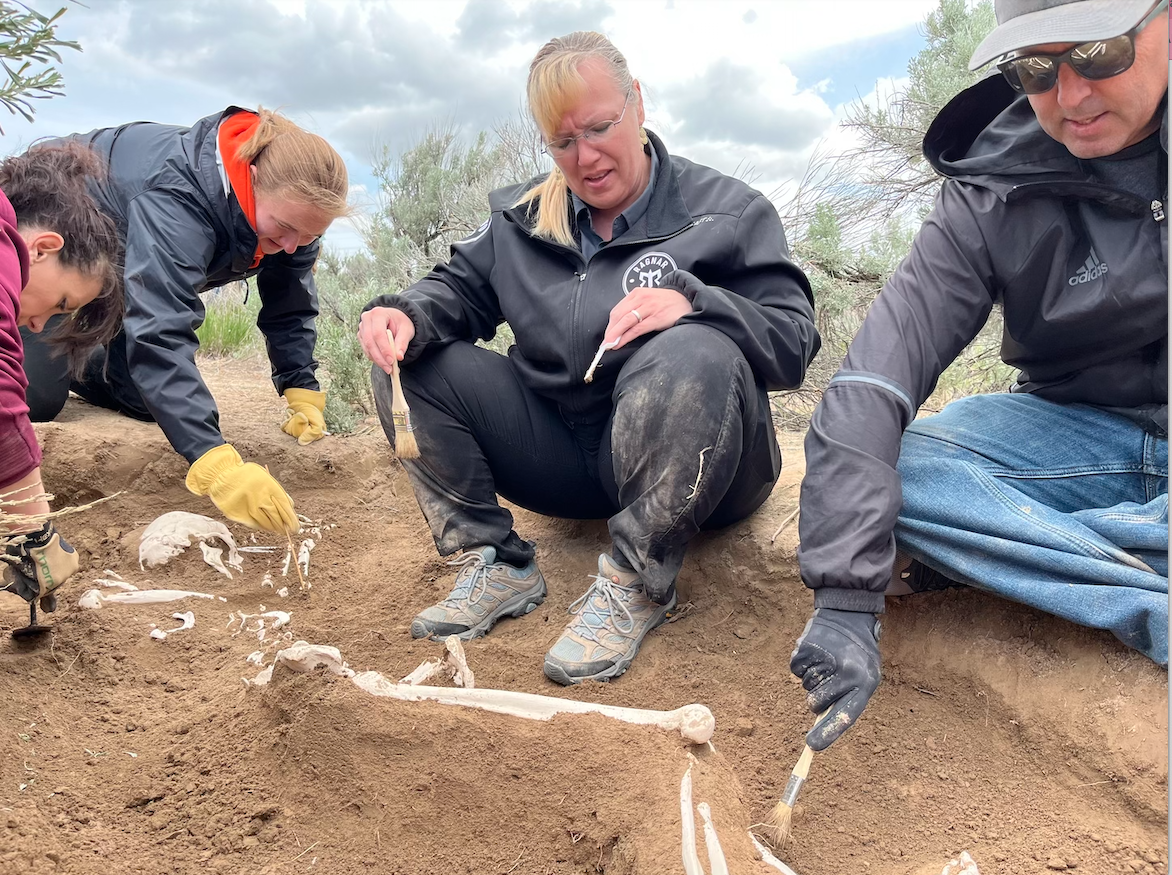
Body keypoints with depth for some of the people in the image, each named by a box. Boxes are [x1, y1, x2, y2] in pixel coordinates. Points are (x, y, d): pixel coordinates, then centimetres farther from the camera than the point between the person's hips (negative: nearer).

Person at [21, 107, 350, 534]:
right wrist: (216, 464, -63)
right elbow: (160, 333, -54)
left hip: (121, 261, 6)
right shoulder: (176, 197, -45)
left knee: (140, 397, 4)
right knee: (36, 395, -14)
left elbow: (291, 306, -10)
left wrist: (303, 392, -23)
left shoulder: (290, 201, -23)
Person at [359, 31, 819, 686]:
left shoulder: (727, 210, -1)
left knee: (694, 355, -37)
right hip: (557, 453, 5)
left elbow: (795, 341, -10)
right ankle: (497, 566, -7)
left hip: (684, 461, -4)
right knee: (411, 358, -7)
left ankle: (636, 587, -22)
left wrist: (692, 301, -28)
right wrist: (408, 313, -14)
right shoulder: (521, 219, 13)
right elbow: (462, 289, 10)